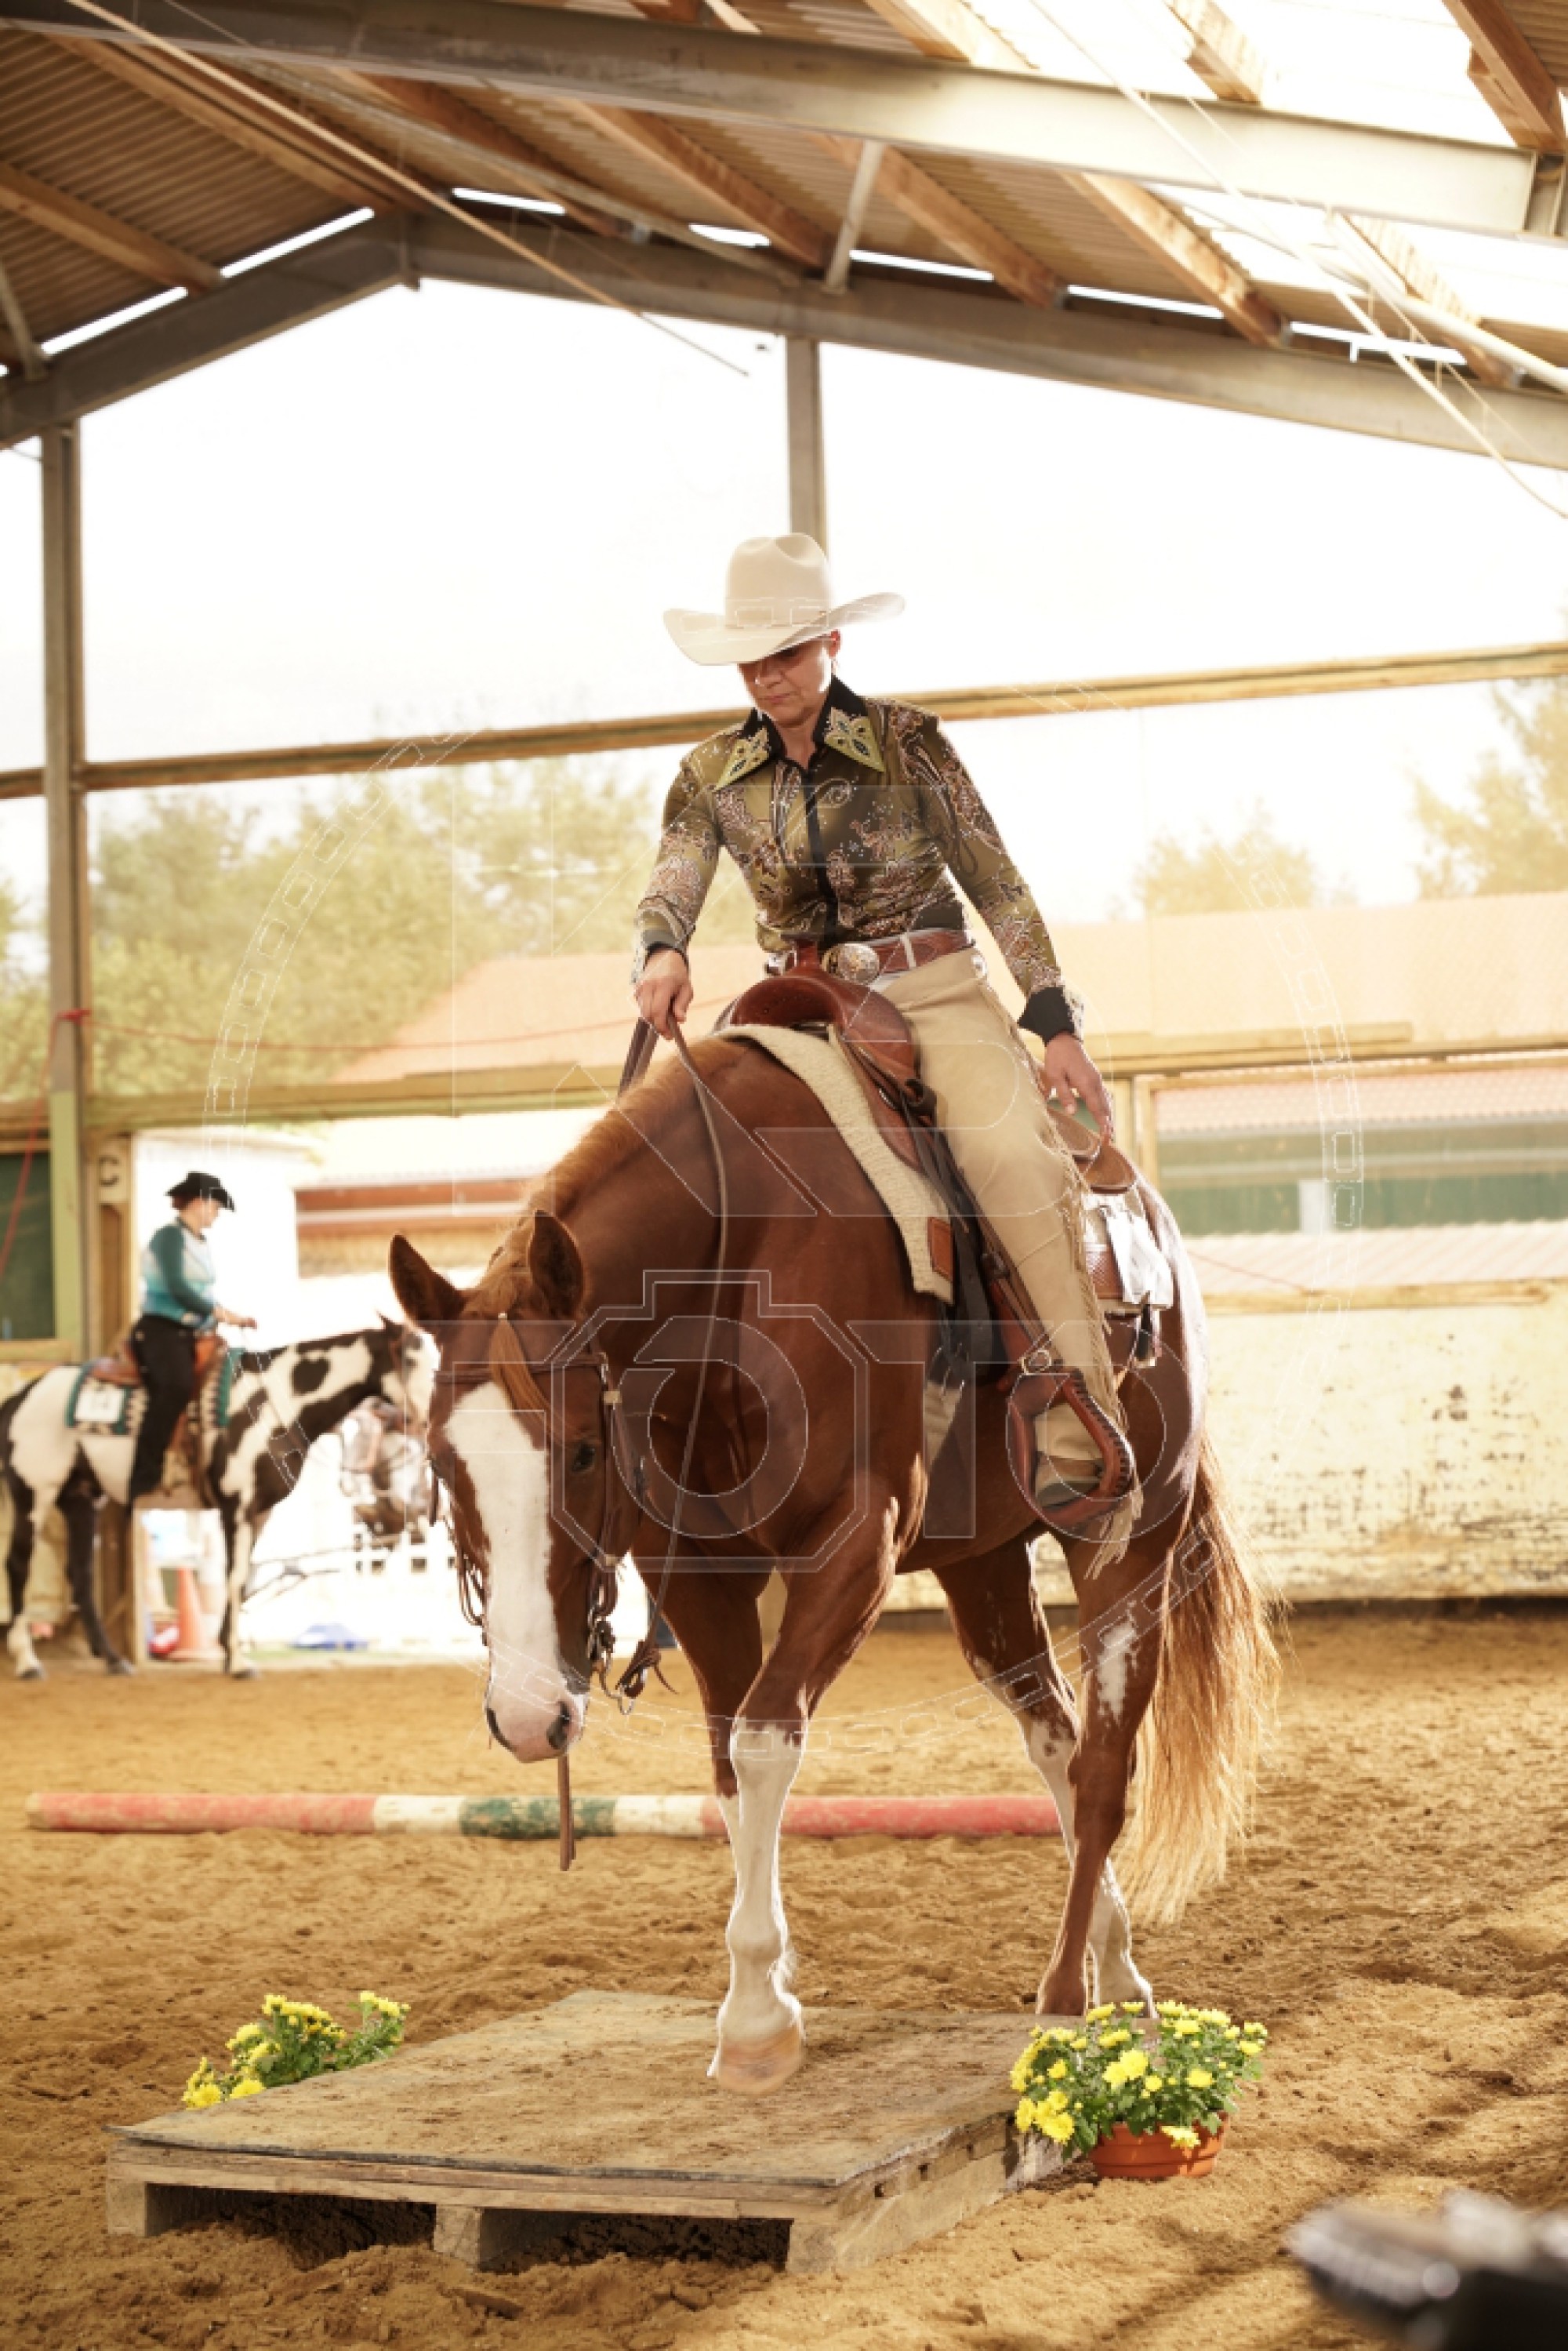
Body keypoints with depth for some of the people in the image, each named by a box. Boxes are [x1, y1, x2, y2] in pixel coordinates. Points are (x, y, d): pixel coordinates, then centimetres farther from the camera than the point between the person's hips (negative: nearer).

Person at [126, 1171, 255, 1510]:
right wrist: (222, 1314, -16)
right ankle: (143, 1480, -35)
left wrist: (230, 1317, 7)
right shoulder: (170, 1236, -8)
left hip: (191, 1334, 10)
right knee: (177, 1386, -34)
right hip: (160, 1329, -10)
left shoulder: (201, 1242, 19)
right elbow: (177, 1288, -19)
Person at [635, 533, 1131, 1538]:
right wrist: (663, 953, -31)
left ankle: (1081, 1437, -29)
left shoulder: (908, 742, -3)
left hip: (938, 994, -4)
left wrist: (1058, 1028, -5)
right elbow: (670, 893, -5)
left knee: (1011, 1153, -30)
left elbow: (996, 883, 0)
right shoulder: (712, 776, 5)